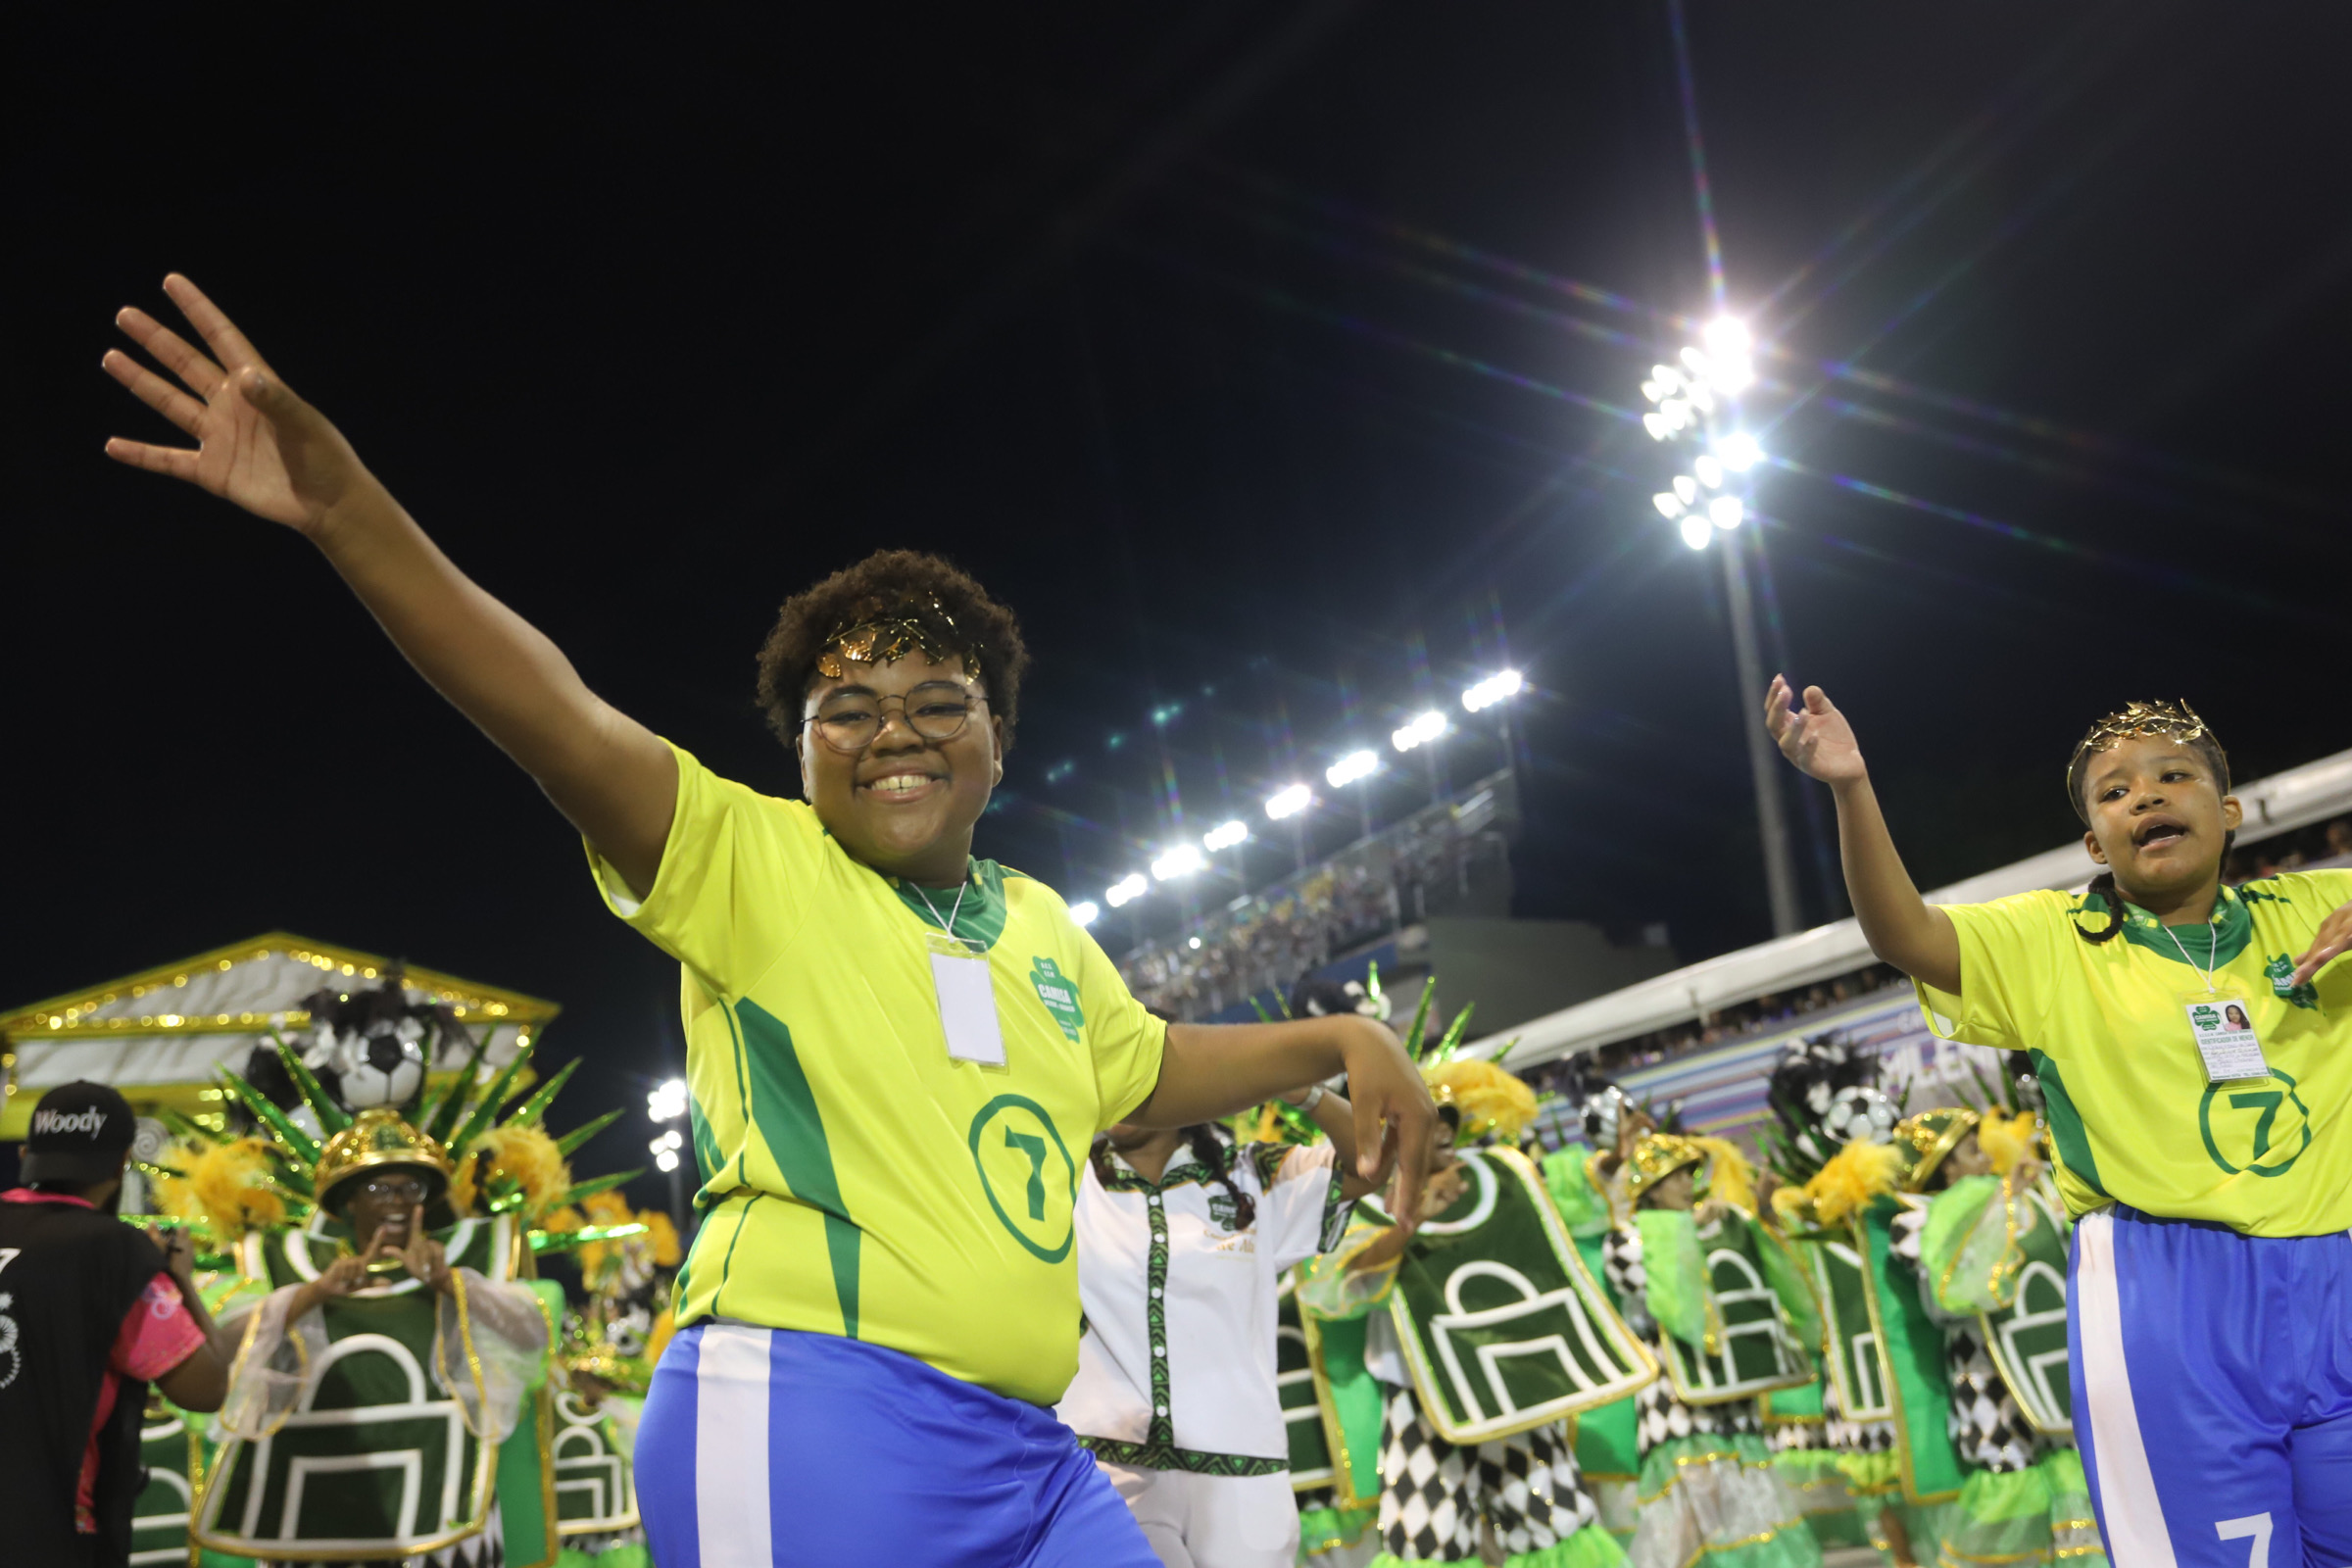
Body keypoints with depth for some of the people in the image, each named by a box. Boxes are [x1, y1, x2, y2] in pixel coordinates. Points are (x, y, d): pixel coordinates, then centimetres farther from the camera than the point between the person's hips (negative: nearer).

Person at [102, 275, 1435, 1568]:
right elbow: (568, 725, -17)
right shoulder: (749, 859, -2)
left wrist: (1342, 1040, 19)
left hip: (1025, 1452, 7)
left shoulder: (1041, 925, 17)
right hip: (806, 1420, -6)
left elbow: (1152, 1068, 31)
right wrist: (345, 508, -30)